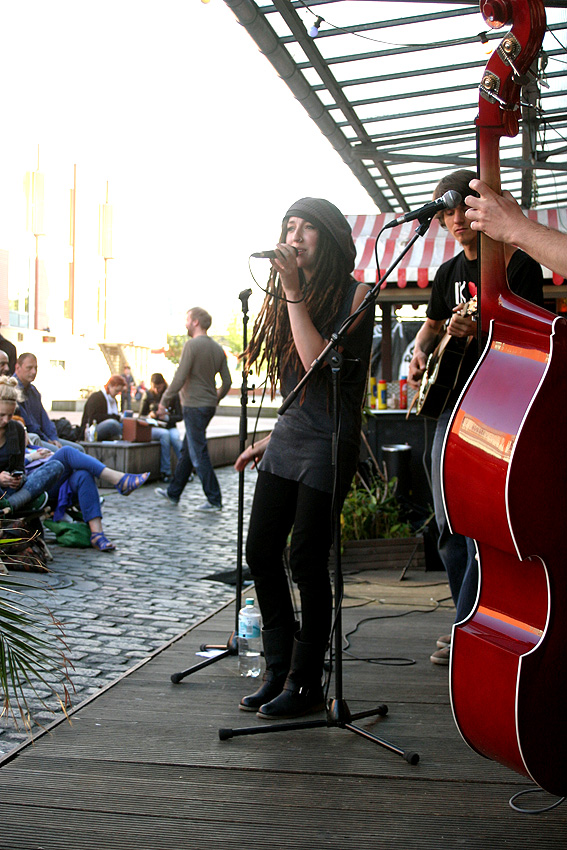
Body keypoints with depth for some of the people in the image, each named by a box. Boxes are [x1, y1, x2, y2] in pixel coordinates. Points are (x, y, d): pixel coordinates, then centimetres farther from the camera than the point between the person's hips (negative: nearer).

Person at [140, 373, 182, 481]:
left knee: (175, 438, -34)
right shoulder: (148, 395, 2)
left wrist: (167, 417, -19)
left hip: (170, 427, 1)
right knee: (164, 434, -34)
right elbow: (141, 416, 5)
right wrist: (149, 416, -17)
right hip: (153, 428, -1)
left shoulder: (173, 395, 0)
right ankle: (165, 471, -31)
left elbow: (179, 416, -1)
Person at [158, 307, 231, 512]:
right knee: (188, 450, 17)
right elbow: (227, 381, 10)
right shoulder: (217, 349, 10)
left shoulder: (192, 345, -13)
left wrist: (164, 401, -8)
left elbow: (180, 378, -17)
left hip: (194, 405, -8)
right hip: (209, 406, 8)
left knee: (199, 454, -4)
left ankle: (214, 500, -3)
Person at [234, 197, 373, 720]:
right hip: (287, 435, 8)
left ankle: (307, 685, 11)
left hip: (328, 441, -7)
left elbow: (321, 363, -21)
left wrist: (294, 294, -19)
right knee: (260, 553, 6)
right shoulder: (291, 296, 14)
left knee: (306, 561, -4)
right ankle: (279, 671, 20)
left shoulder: (354, 293, -8)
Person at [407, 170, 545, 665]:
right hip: (451, 405, 8)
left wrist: (482, 329, -29)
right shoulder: (449, 272, 16)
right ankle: (472, 620, 24)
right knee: (449, 527, 10)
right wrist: (420, 354, 8)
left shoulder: (518, 262, -5)